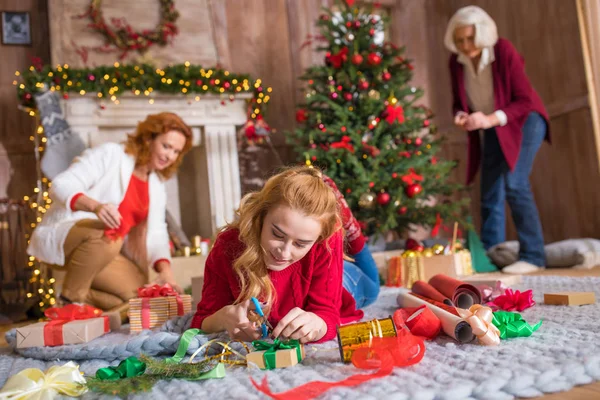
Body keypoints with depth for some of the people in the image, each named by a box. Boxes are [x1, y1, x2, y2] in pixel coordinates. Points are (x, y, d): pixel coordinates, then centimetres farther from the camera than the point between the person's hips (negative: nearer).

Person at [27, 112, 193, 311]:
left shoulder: (156, 186, 11)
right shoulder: (110, 154, -10)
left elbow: (156, 233, 3)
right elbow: (61, 186, -20)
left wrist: (165, 269, -17)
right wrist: (95, 205, -41)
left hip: (104, 251, 6)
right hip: (62, 234, -6)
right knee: (106, 235, -38)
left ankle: (80, 298, 7)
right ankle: (70, 300, -17)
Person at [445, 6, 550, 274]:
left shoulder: (504, 51, -21)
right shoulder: (456, 62, -8)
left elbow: (525, 101, -21)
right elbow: (459, 102, 3)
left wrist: (491, 119, -34)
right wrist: (460, 116, -20)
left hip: (524, 121, -5)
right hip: (493, 130, 5)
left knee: (514, 183, -22)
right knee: (490, 195, 3)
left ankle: (532, 256, -16)